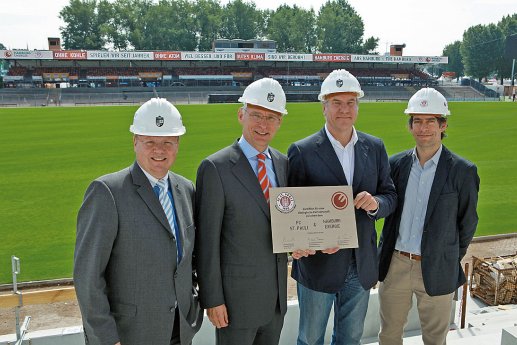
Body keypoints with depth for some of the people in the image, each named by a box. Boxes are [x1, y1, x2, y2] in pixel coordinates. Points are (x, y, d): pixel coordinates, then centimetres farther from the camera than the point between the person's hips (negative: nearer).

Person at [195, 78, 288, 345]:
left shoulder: (283, 163, 3)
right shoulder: (215, 168, -16)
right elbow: (207, 240, -14)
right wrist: (212, 300, -13)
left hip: (277, 294, 6)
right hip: (236, 298, -6)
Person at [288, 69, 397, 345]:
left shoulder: (375, 148, 3)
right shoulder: (301, 151, -11)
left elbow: (390, 196, 6)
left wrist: (375, 203, -18)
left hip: (362, 265, 4)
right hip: (318, 263, -3)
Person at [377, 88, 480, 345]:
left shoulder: (463, 171, -9)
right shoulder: (396, 164, 0)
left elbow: (467, 224, 0)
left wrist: (452, 261, 6)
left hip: (436, 270, -2)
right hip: (395, 265, 3)